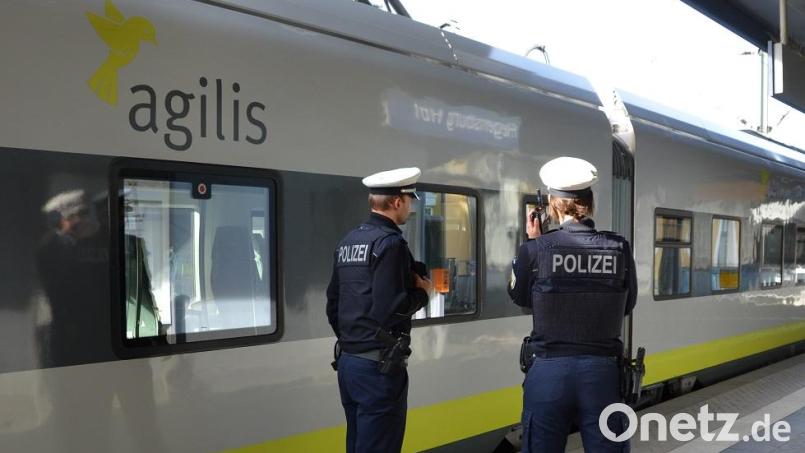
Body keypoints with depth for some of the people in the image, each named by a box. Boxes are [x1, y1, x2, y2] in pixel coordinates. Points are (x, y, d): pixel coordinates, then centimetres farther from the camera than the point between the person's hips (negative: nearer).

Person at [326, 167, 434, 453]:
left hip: (347, 361, 9)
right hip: (378, 365, -9)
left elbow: (333, 304, 15)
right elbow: (387, 310, -23)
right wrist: (422, 293, -6)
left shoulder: (347, 242, 11)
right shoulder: (390, 242, -14)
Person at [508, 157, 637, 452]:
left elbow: (519, 297, 9)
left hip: (548, 369, -1)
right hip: (602, 369, 2)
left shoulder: (536, 249, -10)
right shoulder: (619, 249, -4)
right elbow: (627, 305, 11)